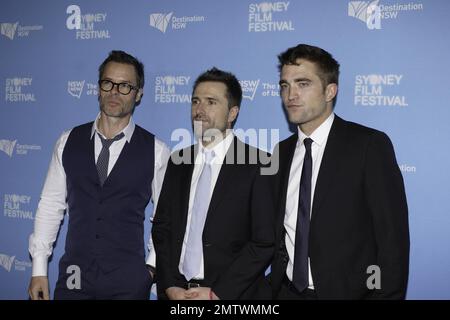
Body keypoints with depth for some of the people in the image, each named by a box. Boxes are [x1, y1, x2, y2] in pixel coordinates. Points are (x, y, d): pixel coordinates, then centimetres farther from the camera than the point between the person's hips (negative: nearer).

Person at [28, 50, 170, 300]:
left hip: (129, 282, -2)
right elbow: (50, 205, 6)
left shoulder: (156, 151, -4)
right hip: (74, 278, 2)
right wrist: (39, 269, 5)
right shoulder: (69, 141, 3)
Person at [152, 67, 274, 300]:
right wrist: (170, 286, -5)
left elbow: (264, 242, -12)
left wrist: (217, 293, -14)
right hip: (176, 292, 4)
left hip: (229, 293, -4)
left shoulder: (258, 166, -10)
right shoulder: (178, 161, 6)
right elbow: (161, 227, 6)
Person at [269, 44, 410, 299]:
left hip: (348, 291, -4)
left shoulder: (370, 145, -11)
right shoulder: (281, 152, 6)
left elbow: (393, 238, -12)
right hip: (288, 290, 5)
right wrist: (275, 285, -1)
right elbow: (280, 233, 8)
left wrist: (387, 295, -16)